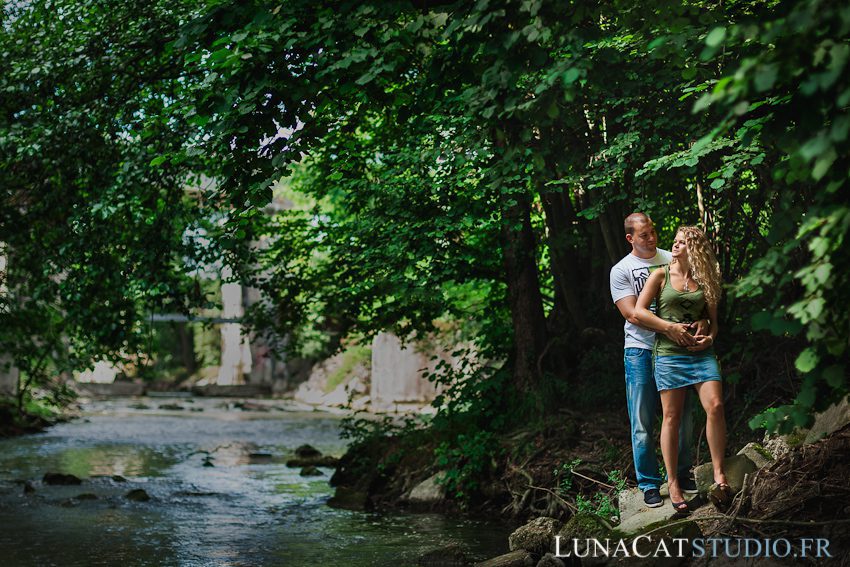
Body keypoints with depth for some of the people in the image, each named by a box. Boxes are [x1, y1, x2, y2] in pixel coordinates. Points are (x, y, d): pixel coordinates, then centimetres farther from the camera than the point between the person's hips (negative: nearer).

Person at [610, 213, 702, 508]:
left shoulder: (672, 260, 8)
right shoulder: (621, 270, -2)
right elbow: (632, 313, -12)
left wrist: (701, 319, -16)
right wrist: (669, 327, -26)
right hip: (641, 352, -3)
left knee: (682, 416, 9)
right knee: (643, 423, 0)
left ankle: (682, 473, 24)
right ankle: (649, 483, 10)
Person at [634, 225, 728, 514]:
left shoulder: (704, 281, 12)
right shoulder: (661, 275, 4)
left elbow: (713, 320, 17)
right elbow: (639, 311, -3)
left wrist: (709, 337, -5)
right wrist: (674, 328, -9)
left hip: (701, 353, 2)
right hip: (669, 353, -2)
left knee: (715, 406, -13)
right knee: (672, 417, -2)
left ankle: (718, 473, -1)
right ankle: (673, 483, 5)